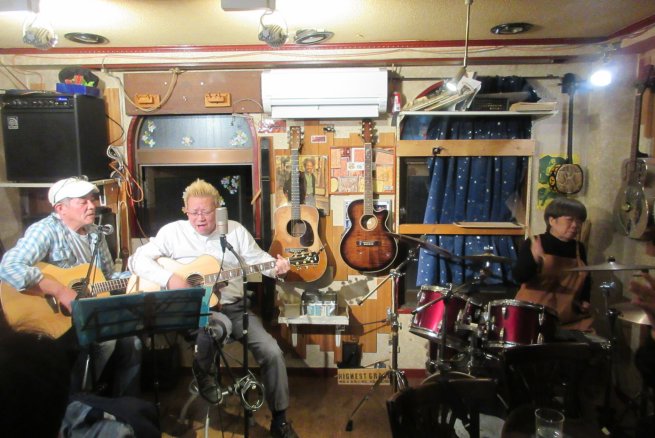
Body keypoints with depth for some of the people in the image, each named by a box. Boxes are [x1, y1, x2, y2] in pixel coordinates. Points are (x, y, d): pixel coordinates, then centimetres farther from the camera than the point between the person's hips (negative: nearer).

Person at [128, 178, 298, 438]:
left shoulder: (235, 231, 5)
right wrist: (169, 278, -22)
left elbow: (259, 259, 8)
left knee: (272, 352, -14)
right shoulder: (173, 232, -2)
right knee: (213, 327, -40)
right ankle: (202, 373, -4)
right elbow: (137, 259, -7)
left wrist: (276, 267, -14)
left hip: (235, 308, 3)